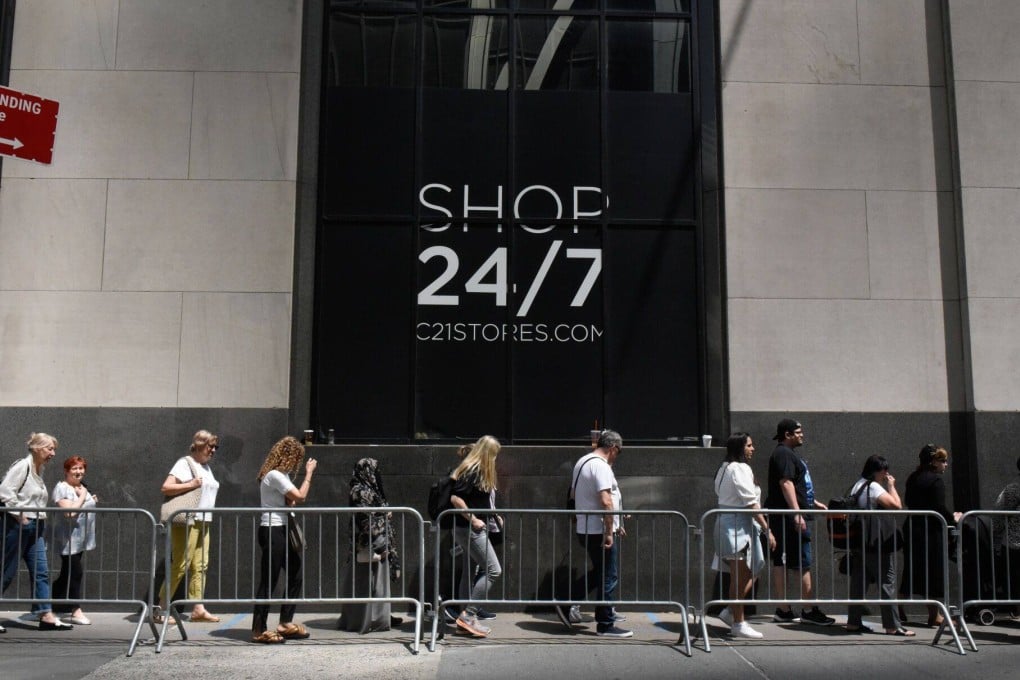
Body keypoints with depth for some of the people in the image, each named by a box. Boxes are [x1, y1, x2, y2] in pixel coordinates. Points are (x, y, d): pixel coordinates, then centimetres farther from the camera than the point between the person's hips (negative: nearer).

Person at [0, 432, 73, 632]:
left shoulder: (39, 470, 15)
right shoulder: (22, 466, -10)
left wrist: (40, 518, 11)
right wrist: (19, 515, -16)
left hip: (35, 526, 9)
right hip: (17, 525, -8)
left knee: (41, 572, 3)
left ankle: (46, 616, 2)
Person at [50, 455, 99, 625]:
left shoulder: (82, 487, 14)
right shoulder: (61, 488, -11)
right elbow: (70, 511, -24)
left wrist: (93, 501, 10)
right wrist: (82, 496, -15)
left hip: (81, 540, 8)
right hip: (68, 540, -8)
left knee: (67, 575, 12)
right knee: (75, 573, -8)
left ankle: (51, 609, 22)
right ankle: (76, 611, -3)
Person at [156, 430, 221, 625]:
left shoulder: (206, 467, 19)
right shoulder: (185, 463, -6)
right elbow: (165, 488, -16)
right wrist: (190, 484, -21)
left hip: (203, 522, 8)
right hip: (187, 521, -8)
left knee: (200, 565, 6)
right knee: (180, 566, -8)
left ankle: (198, 608, 8)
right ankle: (160, 610, -1)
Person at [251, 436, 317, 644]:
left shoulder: (280, 475, 16)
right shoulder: (275, 475, -15)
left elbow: (290, 500, 13)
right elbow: (300, 496, -20)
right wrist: (309, 473, -9)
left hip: (282, 531, 10)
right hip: (272, 532, -10)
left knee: (295, 575, 12)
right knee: (269, 581, -5)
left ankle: (285, 623, 21)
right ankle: (259, 630, 2)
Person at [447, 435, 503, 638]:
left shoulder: (475, 470, 11)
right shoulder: (472, 471, -17)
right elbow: (455, 499, -24)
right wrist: (473, 519, -18)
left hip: (469, 529, 10)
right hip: (469, 529, -10)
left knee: (470, 572, 13)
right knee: (493, 570, -7)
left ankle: (466, 620, 19)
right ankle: (468, 615, -6)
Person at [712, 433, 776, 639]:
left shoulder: (725, 468, 16)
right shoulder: (740, 469, -13)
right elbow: (751, 503, -18)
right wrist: (767, 530, -17)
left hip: (726, 521, 10)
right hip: (738, 524, -10)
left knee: (747, 573, 15)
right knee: (740, 577, -3)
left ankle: (731, 612, 18)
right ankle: (738, 624, 4)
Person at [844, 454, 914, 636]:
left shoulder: (857, 485, 16)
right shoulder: (873, 486, -11)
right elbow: (896, 505, -17)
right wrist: (891, 486, -6)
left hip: (858, 543, 9)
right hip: (877, 544, -9)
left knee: (858, 581, 9)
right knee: (887, 582, -3)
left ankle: (853, 622, 10)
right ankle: (893, 626, -1)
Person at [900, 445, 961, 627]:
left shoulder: (913, 478, 11)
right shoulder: (936, 480, -13)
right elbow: (940, 508, -18)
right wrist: (953, 518, -1)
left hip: (912, 528, 8)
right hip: (931, 531, -7)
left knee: (912, 570, 13)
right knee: (933, 571, 1)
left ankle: (900, 610, 16)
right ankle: (934, 615, 8)